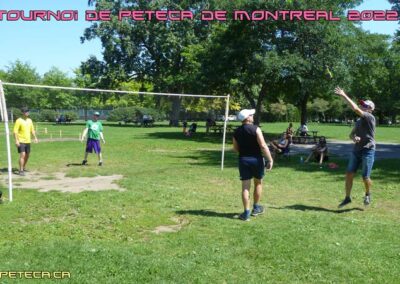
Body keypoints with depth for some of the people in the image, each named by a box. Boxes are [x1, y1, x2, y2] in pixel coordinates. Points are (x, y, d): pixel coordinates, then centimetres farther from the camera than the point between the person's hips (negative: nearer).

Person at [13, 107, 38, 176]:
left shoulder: (29, 120, 10)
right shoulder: (19, 121, -10)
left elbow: (32, 130, 18)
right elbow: (15, 131, -13)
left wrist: (35, 137, 8)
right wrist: (16, 140, -21)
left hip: (28, 141, 7)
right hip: (21, 141, -7)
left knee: (27, 155, 13)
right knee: (22, 155, -14)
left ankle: (24, 167, 31)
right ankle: (21, 170, -10)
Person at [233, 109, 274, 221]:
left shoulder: (237, 132, 4)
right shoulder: (256, 129, -11)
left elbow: (235, 148, 10)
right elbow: (263, 146, -16)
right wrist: (270, 160, -12)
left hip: (243, 160, 3)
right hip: (256, 159, -3)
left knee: (245, 187, 4)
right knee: (258, 183, 18)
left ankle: (246, 213, 3)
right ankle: (256, 208, 27)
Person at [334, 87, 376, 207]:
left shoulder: (370, 117, -10)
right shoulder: (359, 121, 15)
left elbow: (355, 109, -23)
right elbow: (351, 134, 20)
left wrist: (344, 96, -22)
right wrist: (354, 138, -6)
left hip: (368, 151, -7)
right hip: (356, 150, 7)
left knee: (365, 177, 0)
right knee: (349, 173, -1)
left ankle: (368, 194, 29)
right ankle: (347, 198, 10)